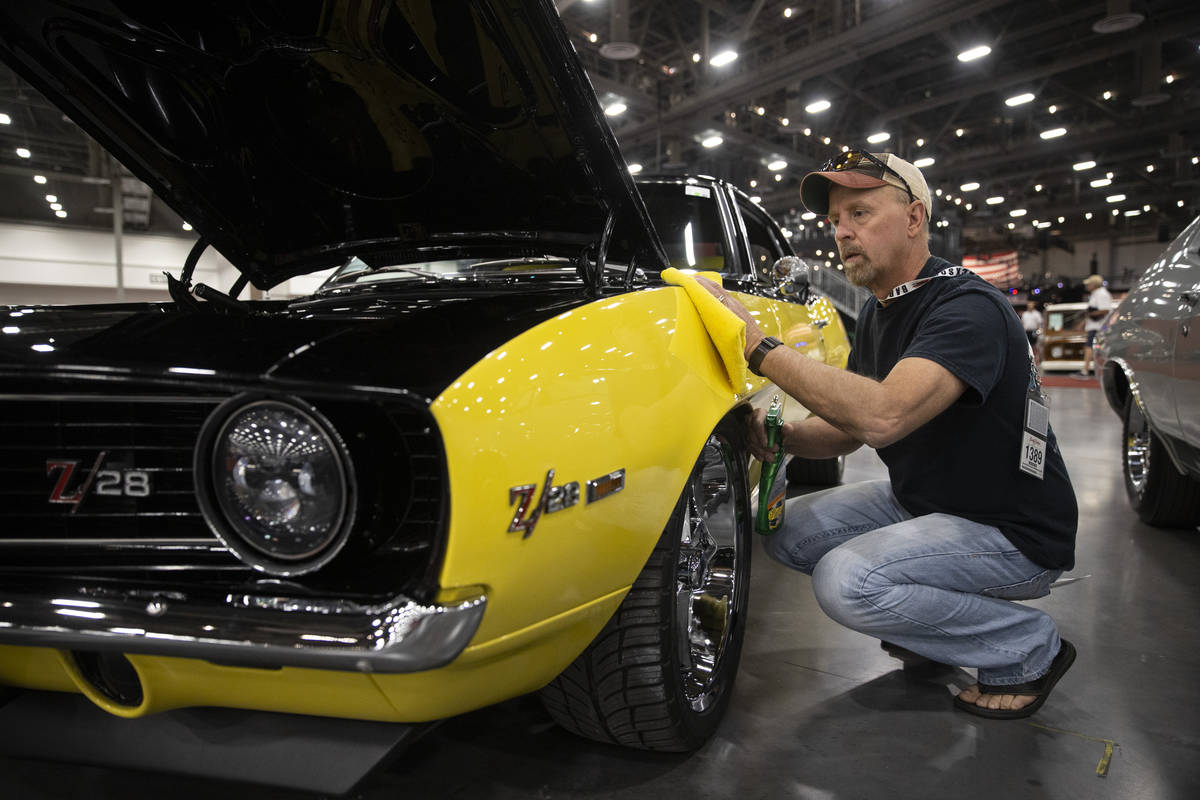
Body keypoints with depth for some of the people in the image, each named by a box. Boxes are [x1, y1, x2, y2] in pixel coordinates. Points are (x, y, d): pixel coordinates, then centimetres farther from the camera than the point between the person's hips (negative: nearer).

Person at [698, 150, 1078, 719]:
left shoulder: (968, 307, -24)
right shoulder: (877, 313, 5)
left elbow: (883, 416, -41)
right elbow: (847, 431, 8)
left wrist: (759, 347, -36)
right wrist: (781, 437, -14)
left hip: (1014, 534, -9)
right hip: (919, 501, 9)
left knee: (845, 580, -27)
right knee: (788, 529, 0)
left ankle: (1031, 649, -4)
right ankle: (935, 615, 15)